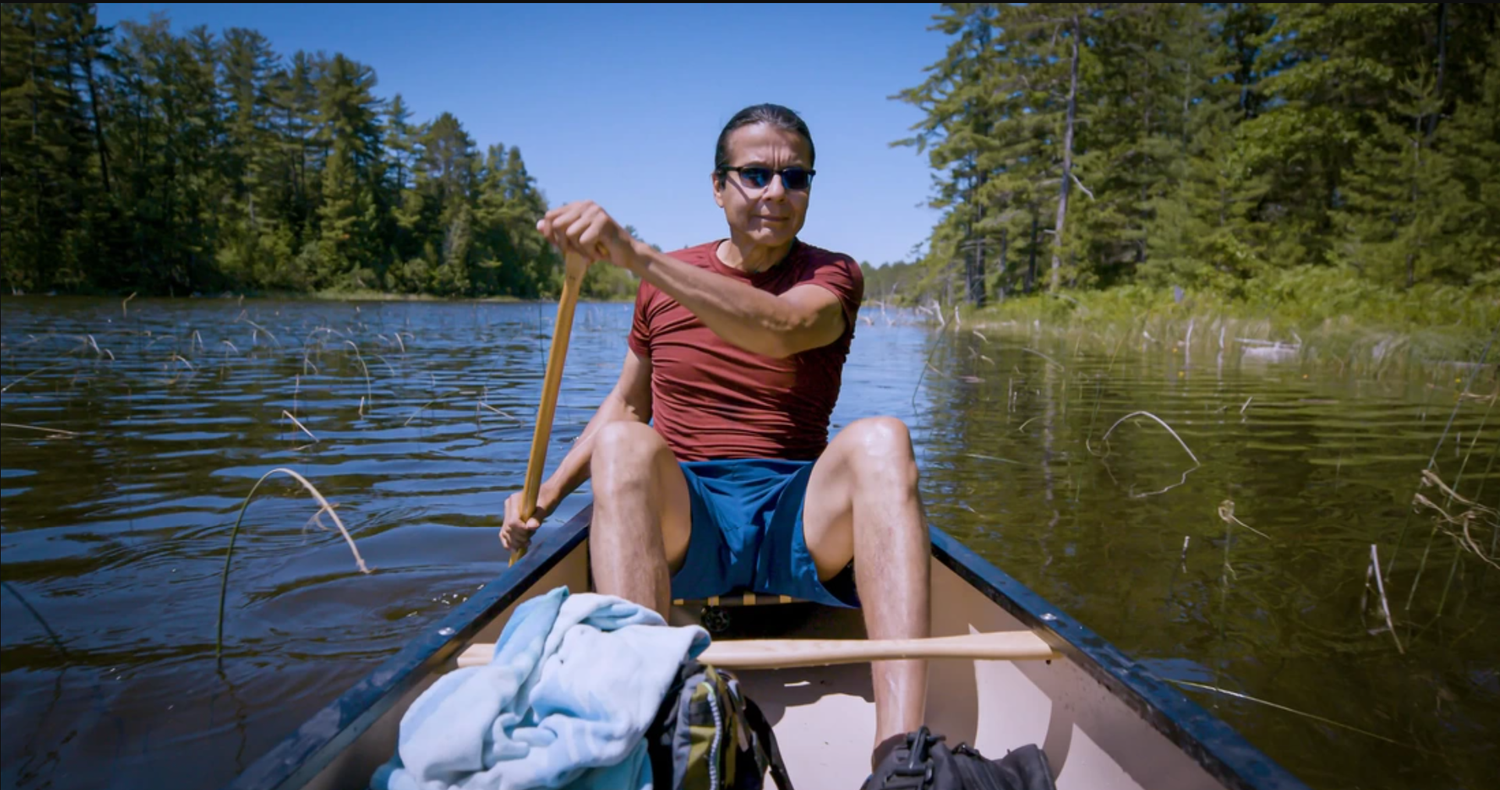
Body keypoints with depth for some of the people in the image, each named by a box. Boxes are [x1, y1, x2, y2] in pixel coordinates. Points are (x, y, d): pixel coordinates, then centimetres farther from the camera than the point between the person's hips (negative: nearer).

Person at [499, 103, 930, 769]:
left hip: (799, 519, -1)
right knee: (624, 443, -30)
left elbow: (780, 329, -22)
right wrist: (546, 494, 8)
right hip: (681, 521, 1)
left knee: (879, 440, -30)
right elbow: (626, 404, 21)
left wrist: (636, 255, -31)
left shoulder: (832, 277, 4)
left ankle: (899, 752, -43)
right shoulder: (665, 282, 12)